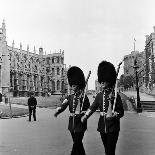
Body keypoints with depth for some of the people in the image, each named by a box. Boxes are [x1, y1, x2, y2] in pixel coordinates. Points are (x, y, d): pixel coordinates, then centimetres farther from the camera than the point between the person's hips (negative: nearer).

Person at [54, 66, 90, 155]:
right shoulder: (70, 97, 8)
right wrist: (57, 111, -24)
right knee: (78, 143, 17)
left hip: (80, 124, -5)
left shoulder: (84, 97, -6)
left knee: (77, 144, -7)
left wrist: (80, 113, -19)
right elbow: (63, 106, -5)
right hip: (72, 123, 5)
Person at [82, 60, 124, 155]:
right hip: (102, 126, 5)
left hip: (112, 127, -5)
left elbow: (121, 112, -7)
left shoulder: (115, 95, -7)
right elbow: (93, 107, 7)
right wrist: (85, 116, -4)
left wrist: (113, 115, -24)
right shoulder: (99, 95, 7)